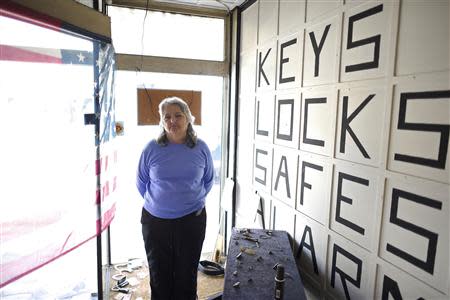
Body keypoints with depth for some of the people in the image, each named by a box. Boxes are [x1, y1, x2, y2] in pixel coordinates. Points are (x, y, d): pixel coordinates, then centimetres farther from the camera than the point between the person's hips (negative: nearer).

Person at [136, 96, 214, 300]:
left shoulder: (201, 148, -5)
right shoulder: (151, 149, -8)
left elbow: (208, 180, 11)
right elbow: (141, 182, 8)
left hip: (191, 220, 0)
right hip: (155, 220, 0)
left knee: (187, 275, 15)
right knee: (159, 275, 16)